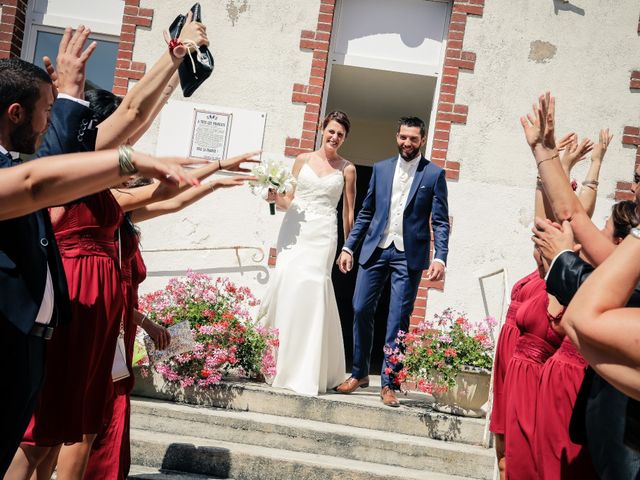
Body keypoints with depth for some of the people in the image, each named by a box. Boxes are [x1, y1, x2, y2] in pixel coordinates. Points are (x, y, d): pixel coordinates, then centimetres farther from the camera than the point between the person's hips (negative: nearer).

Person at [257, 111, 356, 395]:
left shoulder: (347, 169, 8)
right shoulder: (303, 160, 13)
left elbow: (348, 211, 10)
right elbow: (288, 200, 16)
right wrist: (276, 197, -5)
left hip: (322, 235, -2)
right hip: (294, 230, 2)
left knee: (310, 285, -14)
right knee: (286, 282, -11)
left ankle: (306, 371, -6)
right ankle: (278, 362, 0)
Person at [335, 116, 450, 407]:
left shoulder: (434, 174, 1)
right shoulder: (380, 169, 10)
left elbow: (440, 222, -2)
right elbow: (366, 213, 13)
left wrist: (440, 258, -13)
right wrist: (348, 247, 7)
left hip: (409, 255, -3)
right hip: (375, 250, 3)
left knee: (398, 320, -1)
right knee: (361, 309, 2)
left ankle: (389, 383, 9)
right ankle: (359, 374, 18)